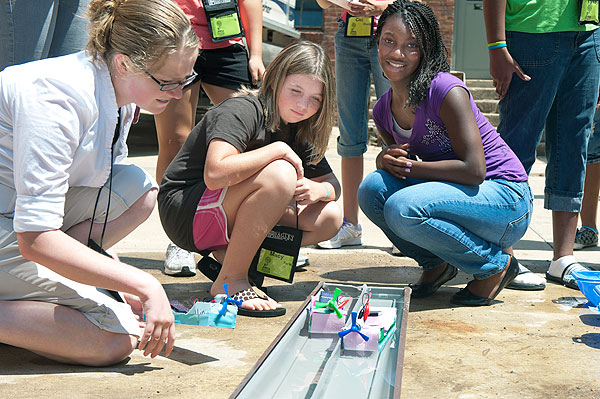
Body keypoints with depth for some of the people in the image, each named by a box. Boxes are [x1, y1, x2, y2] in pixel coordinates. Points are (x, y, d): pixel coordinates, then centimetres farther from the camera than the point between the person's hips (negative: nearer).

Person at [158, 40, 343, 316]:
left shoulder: (299, 132, 7)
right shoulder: (243, 111, -18)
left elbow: (332, 184, 11)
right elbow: (215, 174, -35)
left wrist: (317, 190, -13)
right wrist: (278, 150, -26)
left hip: (228, 222, 8)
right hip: (185, 212, -8)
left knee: (329, 217, -5)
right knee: (279, 174, -32)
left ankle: (226, 254, -1)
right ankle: (230, 281, -21)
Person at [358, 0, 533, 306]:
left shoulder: (447, 91, -20)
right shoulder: (383, 111, 3)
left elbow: (474, 169, -24)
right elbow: (397, 161, 12)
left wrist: (407, 166, -18)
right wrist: (386, 160, -12)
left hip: (505, 198, -7)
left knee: (403, 209, -29)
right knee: (372, 188, -14)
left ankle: (495, 265, -5)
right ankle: (436, 264, 8)